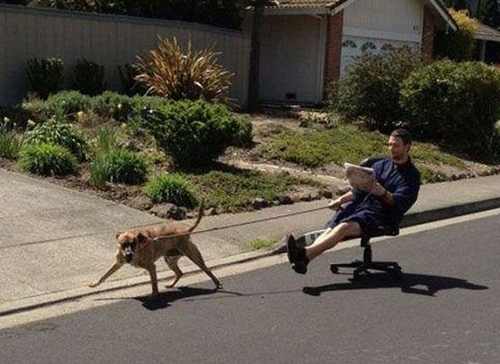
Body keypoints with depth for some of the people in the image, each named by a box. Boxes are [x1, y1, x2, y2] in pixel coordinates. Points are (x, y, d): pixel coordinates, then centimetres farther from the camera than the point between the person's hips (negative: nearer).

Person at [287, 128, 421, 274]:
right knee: (331, 228, -20)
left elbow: (400, 203, -14)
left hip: (382, 215, -6)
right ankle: (303, 259, -39)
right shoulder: (381, 165, 20)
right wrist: (341, 200, 6)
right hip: (360, 205, 6)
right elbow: (359, 190, 21)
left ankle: (305, 253, -44)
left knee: (345, 227, -31)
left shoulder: (412, 175, 1)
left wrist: (383, 193, -32)